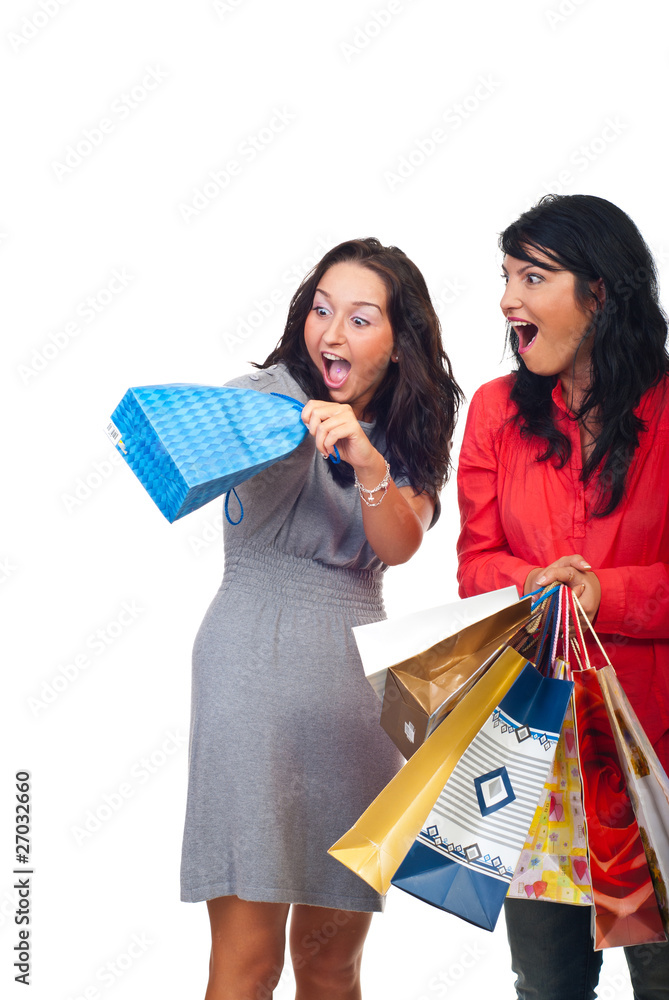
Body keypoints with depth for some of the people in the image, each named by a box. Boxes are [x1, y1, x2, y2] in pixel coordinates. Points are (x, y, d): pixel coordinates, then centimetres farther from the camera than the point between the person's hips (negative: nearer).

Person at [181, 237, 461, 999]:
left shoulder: (410, 435, 12)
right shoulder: (272, 395, -2)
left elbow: (399, 545, -6)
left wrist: (368, 463, -25)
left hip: (360, 677, 5)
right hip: (257, 662, -5)